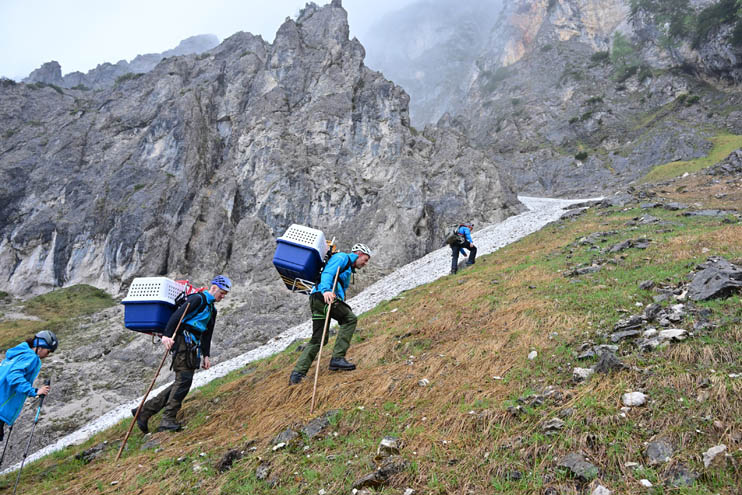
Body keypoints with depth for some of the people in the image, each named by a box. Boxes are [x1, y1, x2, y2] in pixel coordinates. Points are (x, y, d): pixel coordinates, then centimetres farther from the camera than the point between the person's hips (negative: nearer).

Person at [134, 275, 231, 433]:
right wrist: (167, 335, -27)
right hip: (183, 341, -9)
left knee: (182, 383, 4)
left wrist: (206, 355, 17)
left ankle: (144, 411, 10)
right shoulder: (198, 299, -4)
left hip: (193, 347, 9)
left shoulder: (212, 310, 24)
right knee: (184, 380, -13)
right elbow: (177, 315, -16)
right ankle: (167, 420, -8)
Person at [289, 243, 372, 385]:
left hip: (316, 299, 10)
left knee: (318, 339, 6)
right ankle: (337, 358, -16)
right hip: (323, 295, -10)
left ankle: (297, 374, 4)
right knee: (350, 319, -12)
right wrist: (326, 290, -32)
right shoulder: (342, 257, 4)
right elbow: (327, 273, -14)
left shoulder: (348, 268, 33)